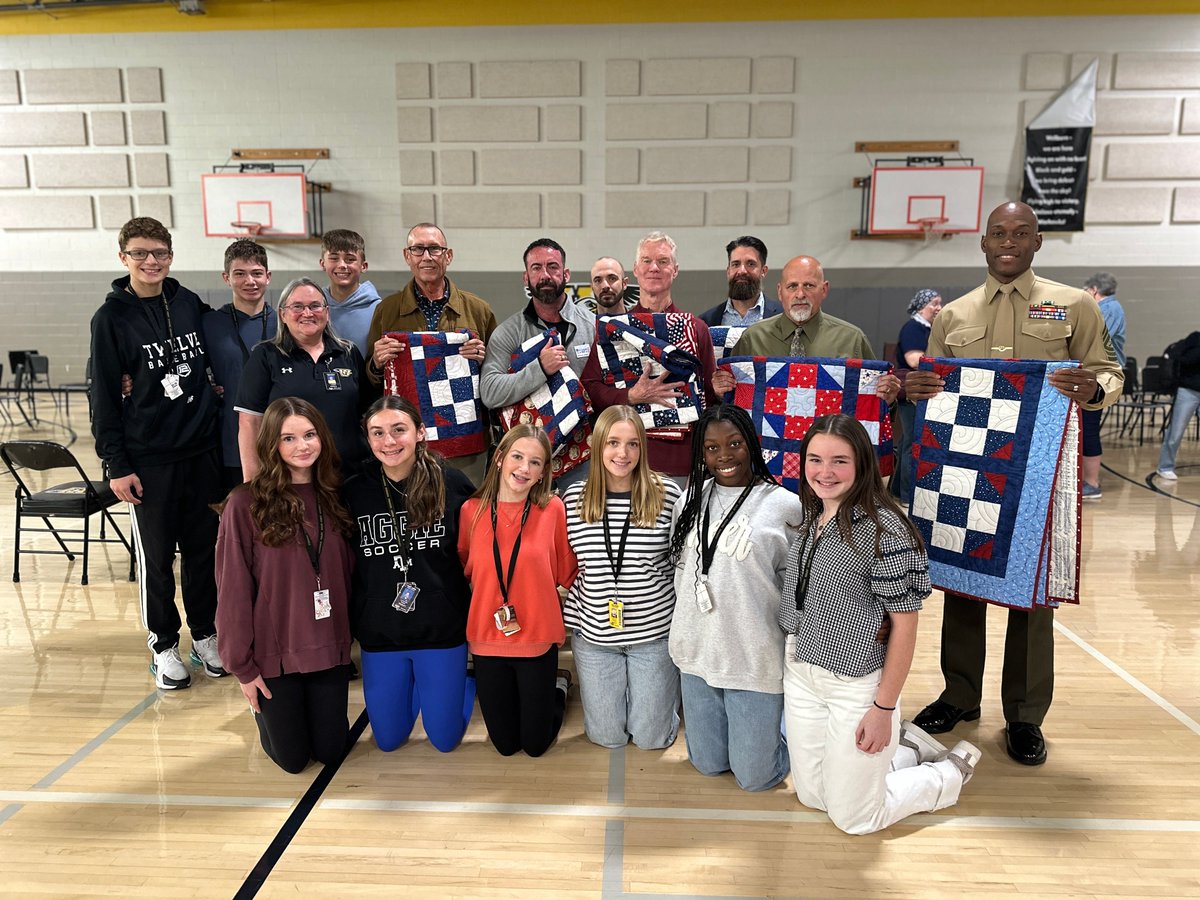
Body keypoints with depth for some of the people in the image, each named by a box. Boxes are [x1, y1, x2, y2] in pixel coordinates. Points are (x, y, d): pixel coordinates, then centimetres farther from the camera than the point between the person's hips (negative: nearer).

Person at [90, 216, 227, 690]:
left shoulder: (192, 305, 4)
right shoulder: (112, 318, -4)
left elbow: (215, 362, 16)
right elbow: (104, 396, -3)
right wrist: (116, 464, -7)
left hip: (202, 451, 3)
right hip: (148, 459, -3)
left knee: (203, 548, 11)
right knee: (156, 557, 7)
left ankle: (205, 634, 28)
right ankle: (163, 645, 23)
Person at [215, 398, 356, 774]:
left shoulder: (332, 497, 0)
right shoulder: (245, 504, -15)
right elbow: (233, 591, -11)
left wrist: (348, 636, 7)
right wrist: (243, 666, -8)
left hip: (330, 647, 4)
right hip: (274, 651, -3)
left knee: (331, 751, 11)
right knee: (292, 758, 9)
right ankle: (265, 712, 40)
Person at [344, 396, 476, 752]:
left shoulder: (452, 484, -11)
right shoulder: (354, 492, -6)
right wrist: (353, 621, 3)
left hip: (442, 629, -2)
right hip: (379, 632, 2)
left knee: (445, 738, 10)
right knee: (388, 739, 15)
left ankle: (465, 679, 39)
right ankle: (419, 685, 43)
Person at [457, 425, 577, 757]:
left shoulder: (553, 509, -10)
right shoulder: (471, 510, -6)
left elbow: (566, 573, -2)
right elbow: (464, 568, 9)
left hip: (538, 638, -2)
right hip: (487, 638, 2)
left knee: (536, 744, 11)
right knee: (505, 744, 16)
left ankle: (557, 686, 39)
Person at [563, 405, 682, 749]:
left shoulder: (667, 495, -10)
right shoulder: (574, 498, -5)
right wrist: (570, 621, 4)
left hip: (655, 633, -1)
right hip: (594, 635, 2)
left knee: (651, 737, 12)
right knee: (607, 736, 15)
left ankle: (664, 692, 42)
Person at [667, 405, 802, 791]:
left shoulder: (783, 505, -11)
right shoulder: (690, 502, 2)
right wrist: (685, 634, 14)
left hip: (755, 659, -4)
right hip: (697, 653, 4)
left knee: (754, 776, 9)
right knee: (708, 764, 19)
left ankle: (776, 722, 36)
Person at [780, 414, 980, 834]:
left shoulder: (884, 529, -21)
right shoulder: (809, 519, 1)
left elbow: (905, 623, -17)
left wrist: (884, 708, -15)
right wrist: (795, 660, 8)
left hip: (856, 683, -7)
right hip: (800, 673, 7)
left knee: (854, 818, 9)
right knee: (811, 796, 19)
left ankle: (954, 769, 30)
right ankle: (906, 751, 38)